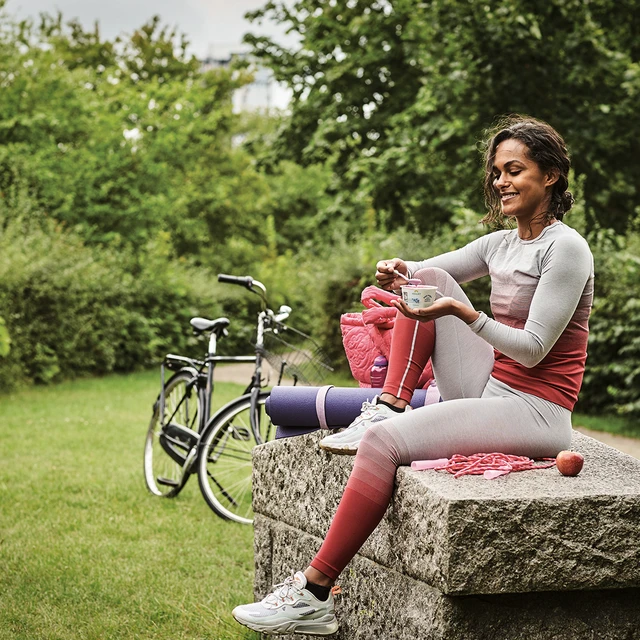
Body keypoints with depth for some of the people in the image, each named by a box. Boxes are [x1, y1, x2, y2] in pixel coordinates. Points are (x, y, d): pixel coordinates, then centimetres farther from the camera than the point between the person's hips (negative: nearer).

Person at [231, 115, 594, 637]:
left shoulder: (566, 248, -9)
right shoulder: (502, 242, 14)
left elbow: (533, 349, -16)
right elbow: (420, 274, 14)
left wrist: (464, 312, -27)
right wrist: (398, 273, -9)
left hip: (535, 412, -8)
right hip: (489, 389, 8)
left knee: (383, 441, -26)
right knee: (428, 276, 1)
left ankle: (314, 595, -24)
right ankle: (389, 407, -5)